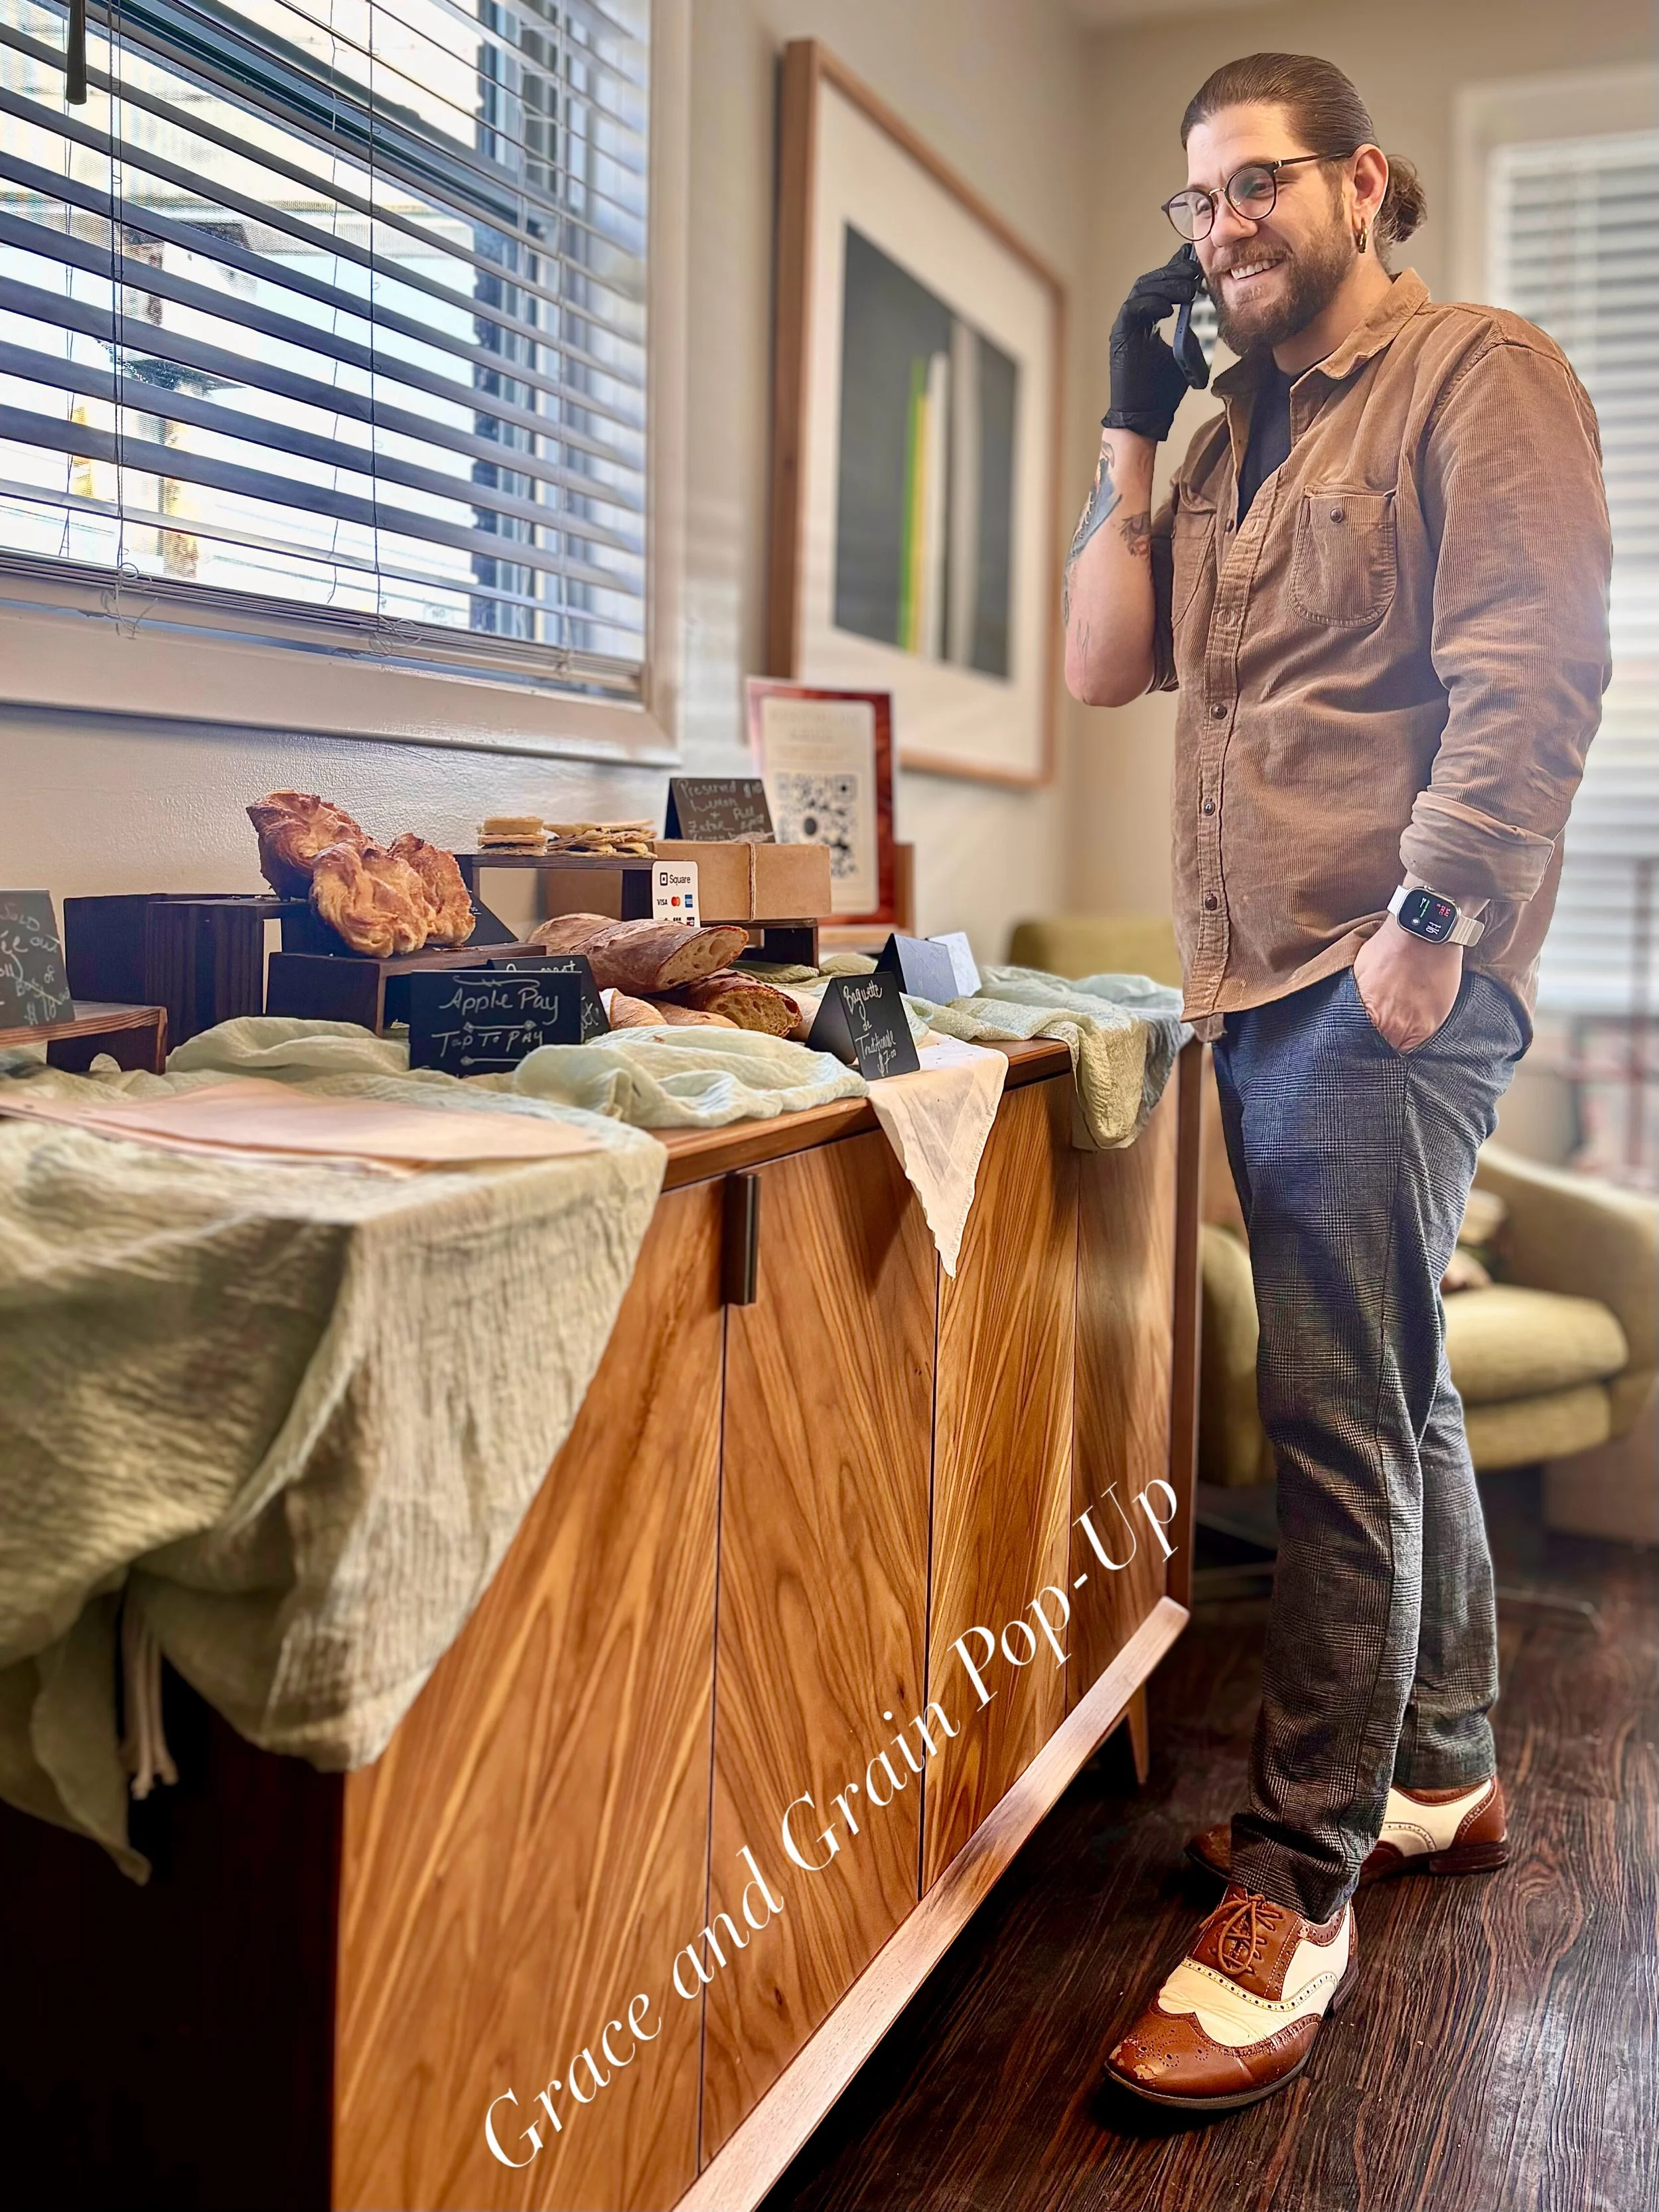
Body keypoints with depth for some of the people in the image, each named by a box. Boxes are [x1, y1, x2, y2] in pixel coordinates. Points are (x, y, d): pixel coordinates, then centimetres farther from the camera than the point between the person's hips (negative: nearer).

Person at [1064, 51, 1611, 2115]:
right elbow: (1103, 661, 13)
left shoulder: (1478, 376, -1)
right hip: (1261, 983, 8)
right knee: (1392, 1401, 16)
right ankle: (1441, 1774, 31)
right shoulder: (1235, 436, 21)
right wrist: (1129, 427, 11)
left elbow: (1529, 676, -13)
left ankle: (1294, 1895, 1)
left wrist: (1428, 917, -20)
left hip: (1388, 984, -8)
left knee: (1341, 1425, -8)